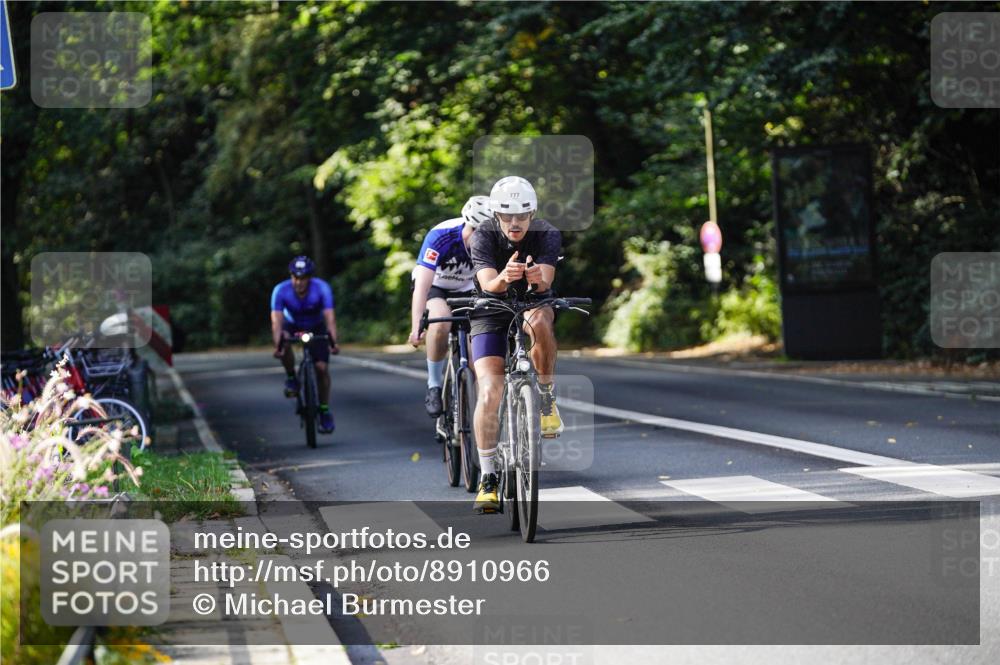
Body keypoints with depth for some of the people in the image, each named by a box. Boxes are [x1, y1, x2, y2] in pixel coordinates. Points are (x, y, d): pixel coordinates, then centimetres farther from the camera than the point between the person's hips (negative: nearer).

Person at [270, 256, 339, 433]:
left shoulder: (322, 289, -31)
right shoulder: (281, 291, -30)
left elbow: (330, 318, -39)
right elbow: (277, 320, -37)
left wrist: (333, 342, -54)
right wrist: (277, 345, -52)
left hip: (316, 327, 0)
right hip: (292, 325, 0)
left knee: (321, 367, -12)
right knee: (284, 341, -34)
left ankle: (324, 411, 4)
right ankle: (291, 378, -10)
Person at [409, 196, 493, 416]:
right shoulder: (440, 237, -33)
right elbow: (421, 286, -37)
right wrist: (416, 327, -48)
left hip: (466, 291, 3)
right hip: (435, 287, -3)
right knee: (440, 323, -34)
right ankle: (434, 386, -19)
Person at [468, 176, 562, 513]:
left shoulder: (548, 235, -17)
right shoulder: (484, 236, -18)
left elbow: (545, 282, -30)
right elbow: (488, 284, -32)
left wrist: (538, 279, -55)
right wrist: (503, 278, -55)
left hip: (533, 304, 0)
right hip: (491, 314, 0)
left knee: (539, 320, -38)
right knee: (490, 392, -17)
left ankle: (547, 397, -17)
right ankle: (487, 479, -10)